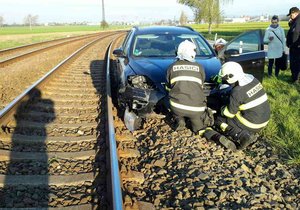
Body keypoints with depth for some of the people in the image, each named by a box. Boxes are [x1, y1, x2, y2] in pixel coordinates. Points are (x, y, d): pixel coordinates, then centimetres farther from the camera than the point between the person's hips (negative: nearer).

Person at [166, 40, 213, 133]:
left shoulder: (172, 67, 6)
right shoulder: (199, 68, 6)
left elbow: (168, 87, 17)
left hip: (177, 106, -2)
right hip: (196, 108, 3)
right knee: (199, 129, 29)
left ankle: (180, 121, 16)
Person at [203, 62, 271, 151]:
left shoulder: (237, 92, -22)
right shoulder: (252, 79, -1)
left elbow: (230, 112, -11)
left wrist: (221, 110, 11)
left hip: (253, 124, -8)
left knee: (219, 120, 7)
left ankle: (242, 136, -12)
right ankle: (249, 133, 7)